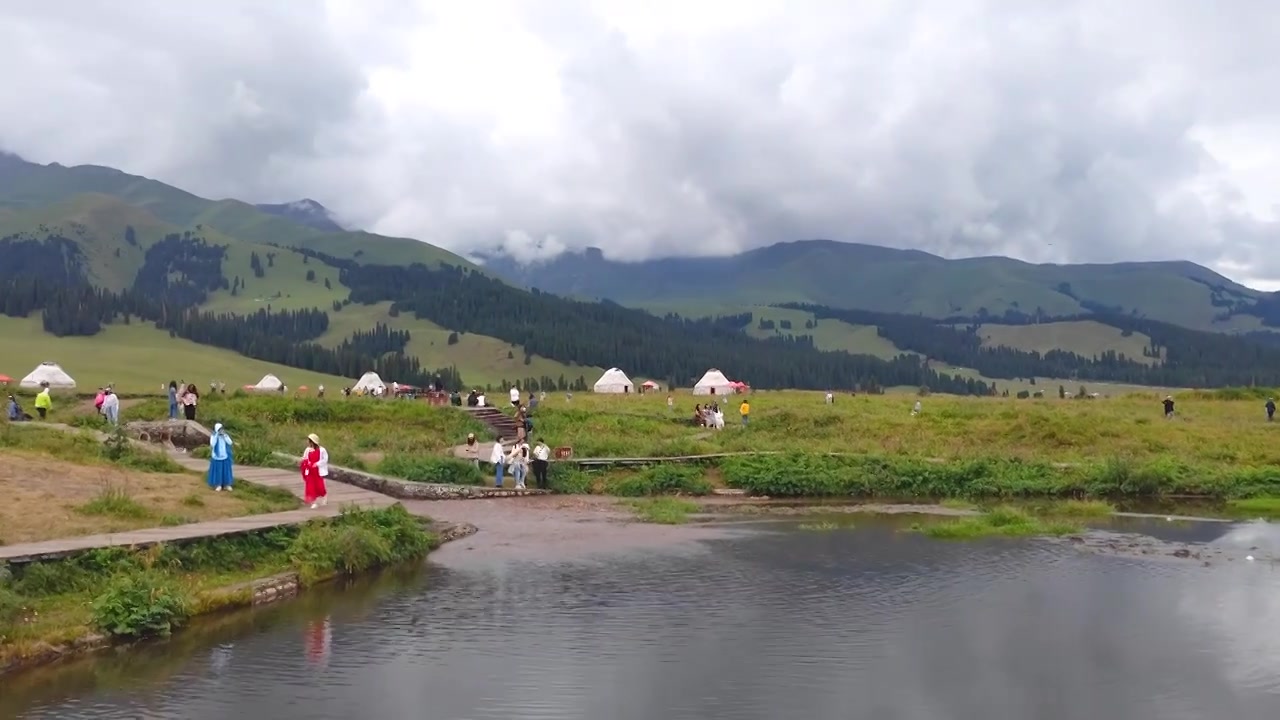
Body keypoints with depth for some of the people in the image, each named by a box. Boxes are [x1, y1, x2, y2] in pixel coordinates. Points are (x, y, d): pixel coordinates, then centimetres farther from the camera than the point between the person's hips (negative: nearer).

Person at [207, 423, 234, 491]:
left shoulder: (225, 435, 2)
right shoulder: (214, 436, -6)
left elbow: (230, 443, -12)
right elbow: (212, 444, -23)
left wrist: (224, 435, -16)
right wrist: (217, 435, -23)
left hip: (225, 456, 3)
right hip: (217, 456, -3)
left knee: (226, 470, 5)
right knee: (217, 470, 1)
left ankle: (227, 485, 12)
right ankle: (218, 485, 10)